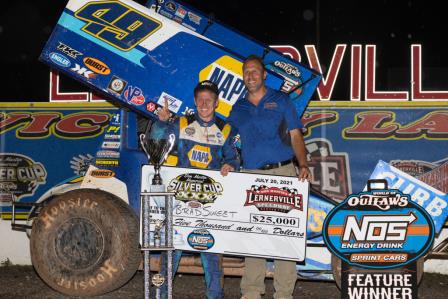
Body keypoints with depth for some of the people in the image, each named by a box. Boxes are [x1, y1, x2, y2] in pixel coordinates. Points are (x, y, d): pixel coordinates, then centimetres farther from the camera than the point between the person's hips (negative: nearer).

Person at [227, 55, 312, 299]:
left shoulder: (281, 101, 9)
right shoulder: (237, 109, 17)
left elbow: (295, 136, 4)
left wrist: (303, 165, -10)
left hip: (282, 173, -2)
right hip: (250, 176, 3)